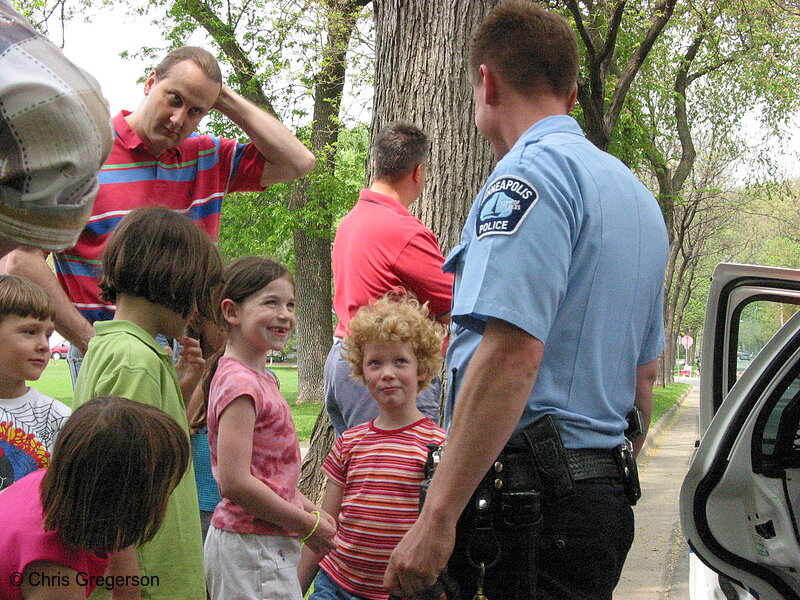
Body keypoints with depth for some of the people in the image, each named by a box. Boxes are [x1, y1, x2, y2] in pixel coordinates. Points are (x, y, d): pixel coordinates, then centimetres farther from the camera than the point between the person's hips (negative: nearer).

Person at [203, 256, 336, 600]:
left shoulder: (260, 378, 11)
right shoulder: (240, 382, -18)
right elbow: (234, 482, -24)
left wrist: (309, 508, 7)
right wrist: (307, 524, -15)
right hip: (254, 549, -9)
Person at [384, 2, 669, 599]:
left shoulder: (530, 173, -11)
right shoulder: (635, 192, 19)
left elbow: (512, 353, -23)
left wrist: (437, 517, -23)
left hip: (527, 505, -9)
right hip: (606, 498, 9)